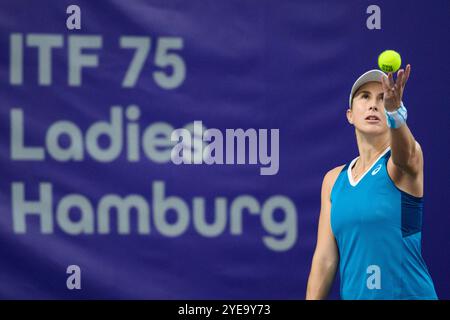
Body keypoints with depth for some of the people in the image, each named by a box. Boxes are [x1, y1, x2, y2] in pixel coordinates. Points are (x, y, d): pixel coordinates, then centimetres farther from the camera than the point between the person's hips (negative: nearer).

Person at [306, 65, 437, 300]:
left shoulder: (402, 164, -6)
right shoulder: (333, 180, 8)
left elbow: (405, 153, -32)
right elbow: (325, 258, 6)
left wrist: (395, 112, -50)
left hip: (409, 293, -4)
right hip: (350, 294, 4)